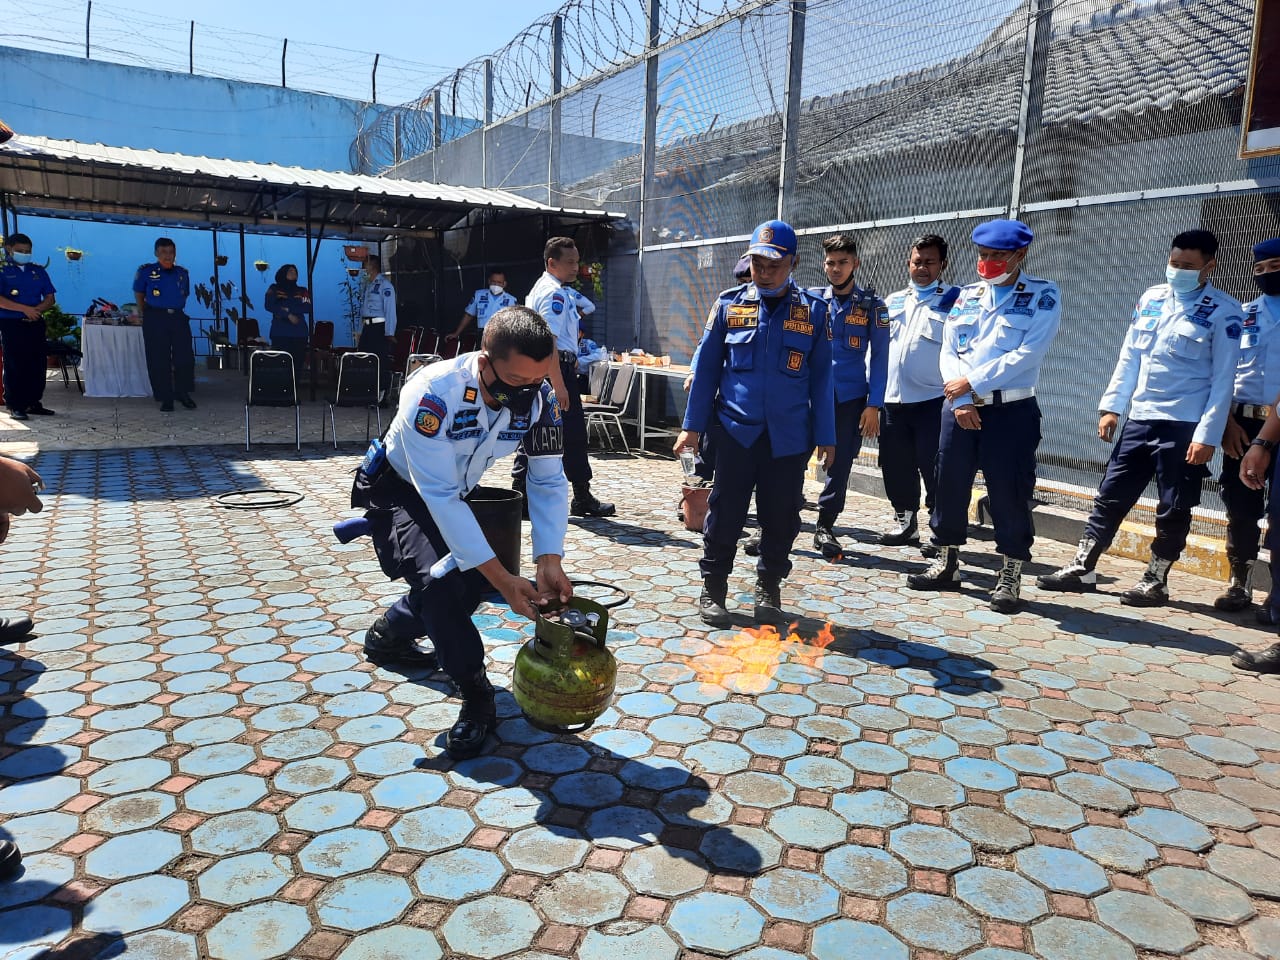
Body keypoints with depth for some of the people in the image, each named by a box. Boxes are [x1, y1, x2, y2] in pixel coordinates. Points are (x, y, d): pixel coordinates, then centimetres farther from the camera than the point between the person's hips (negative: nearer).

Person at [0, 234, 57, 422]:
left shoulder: (38, 271, 13)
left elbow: (50, 298, 9)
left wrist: (38, 309, -10)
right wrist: (24, 309, -20)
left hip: (36, 323, 5)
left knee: (37, 365, 5)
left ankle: (33, 403, 15)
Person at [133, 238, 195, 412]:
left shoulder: (182, 273, 9)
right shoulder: (146, 271, 1)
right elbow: (138, 294, 9)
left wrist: (177, 310, 14)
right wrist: (146, 314, 9)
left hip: (178, 318, 3)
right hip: (155, 319, -3)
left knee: (185, 357, 1)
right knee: (159, 360, 0)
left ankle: (183, 394, 16)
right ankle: (166, 399, 6)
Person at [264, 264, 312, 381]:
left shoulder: (302, 291, 16)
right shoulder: (274, 289, 12)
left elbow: (308, 308, 1)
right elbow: (268, 305, -2)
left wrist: (288, 309, -8)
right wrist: (288, 315, -11)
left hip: (299, 333, 2)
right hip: (279, 333, -2)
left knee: (297, 364, -5)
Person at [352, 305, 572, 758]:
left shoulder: (540, 398, -23)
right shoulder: (432, 393, -38)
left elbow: (548, 482, -15)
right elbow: (439, 495, -38)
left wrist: (549, 561, -27)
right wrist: (502, 578, -39)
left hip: (456, 494, 6)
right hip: (398, 489, -6)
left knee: (474, 577, 2)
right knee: (437, 576, -26)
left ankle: (388, 635, 31)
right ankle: (476, 697, -8)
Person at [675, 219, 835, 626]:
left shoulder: (813, 311, 3)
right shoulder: (729, 304, 3)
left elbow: (821, 377, 5)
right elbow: (706, 368, 5)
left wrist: (825, 435, 3)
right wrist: (693, 426, 3)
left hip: (789, 436, 1)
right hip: (736, 430, 0)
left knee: (781, 517, 8)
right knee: (725, 514, 5)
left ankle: (769, 588, 26)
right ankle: (713, 589, 19)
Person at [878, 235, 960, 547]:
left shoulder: (955, 300, 1)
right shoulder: (893, 302, 16)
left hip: (933, 401, -5)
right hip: (892, 399, 5)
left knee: (933, 468, -3)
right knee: (895, 465, 11)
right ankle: (905, 522, 25)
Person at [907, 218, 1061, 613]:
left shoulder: (1043, 296, -1)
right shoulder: (967, 296, 12)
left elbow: (1027, 354, -14)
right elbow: (949, 352, 5)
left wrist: (972, 382, -15)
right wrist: (960, 401, -10)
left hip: (1012, 411, -4)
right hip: (959, 407, 5)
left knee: (1009, 495, -1)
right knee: (949, 488, 9)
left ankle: (1009, 579, 12)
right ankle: (946, 566, 24)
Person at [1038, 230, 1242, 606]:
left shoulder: (1223, 312, -6)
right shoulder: (1151, 298, 8)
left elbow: (1223, 379, -8)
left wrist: (1207, 435, -13)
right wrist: (1111, 406, 6)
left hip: (1184, 426, -4)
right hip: (1140, 419, 5)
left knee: (1173, 510, 5)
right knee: (1111, 495, 7)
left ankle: (1155, 581, 17)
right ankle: (1081, 568, 15)